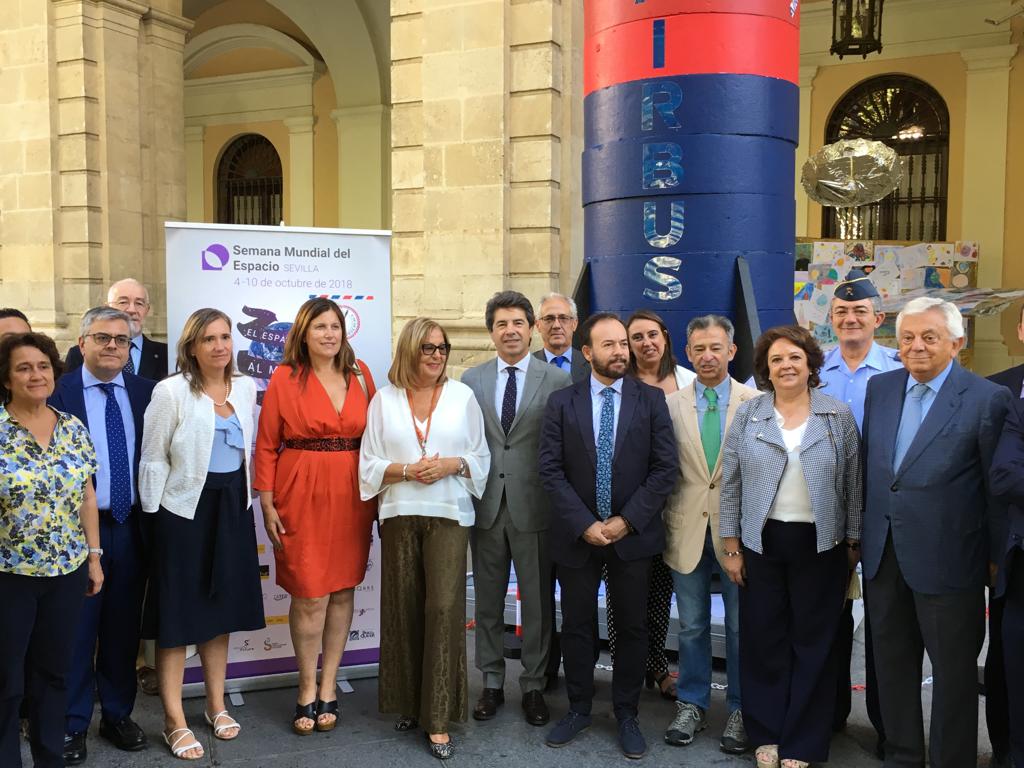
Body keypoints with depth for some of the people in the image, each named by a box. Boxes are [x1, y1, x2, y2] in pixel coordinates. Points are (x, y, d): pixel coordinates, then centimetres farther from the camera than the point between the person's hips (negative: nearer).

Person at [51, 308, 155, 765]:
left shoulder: (146, 392, 4)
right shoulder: (58, 392, -6)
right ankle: (72, 724, 25)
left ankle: (118, 715, 31)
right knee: (77, 629, 8)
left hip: (131, 526, 3)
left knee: (124, 627, 15)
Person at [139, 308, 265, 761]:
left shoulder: (246, 388, 5)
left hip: (233, 507, 5)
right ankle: (174, 720, 14)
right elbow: (153, 459, -7)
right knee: (179, 613, 3)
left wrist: (245, 500, 13)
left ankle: (216, 705, 30)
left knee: (221, 607, 15)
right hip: (185, 508, -5)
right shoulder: (171, 391, -10)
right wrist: (153, 516, -7)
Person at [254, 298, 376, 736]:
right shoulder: (285, 377, -2)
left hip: (352, 495, 3)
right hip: (301, 495, -3)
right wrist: (267, 503, -5)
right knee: (310, 595, -1)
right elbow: (266, 445, -1)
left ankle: (328, 687, 23)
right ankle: (308, 690, 17)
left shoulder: (360, 374, 7)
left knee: (343, 591, 8)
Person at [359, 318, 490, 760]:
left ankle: (438, 719, 0)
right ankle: (408, 702, 26)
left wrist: (453, 464, -11)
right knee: (404, 608, 8)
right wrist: (406, 470, -12)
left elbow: (481, 457, 7)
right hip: (400, 515, 1)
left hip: (449, 514, -1)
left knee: (444, 608, -8)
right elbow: (369, 464, 4)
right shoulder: (384, 400, 6)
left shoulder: (462, 396, 5)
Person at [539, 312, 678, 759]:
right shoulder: (562, 402, 0)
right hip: (576, 535, 0)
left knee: (632, 628, 10)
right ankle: (578, 709, 28)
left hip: (633, 534, 0)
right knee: (576, 625, 11)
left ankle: (626, 715, 26)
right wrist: (585, 523, -13)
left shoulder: (651, 399, -1)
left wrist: (627, 520, -11)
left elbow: (666, 467, -4)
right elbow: (550, 470, -5)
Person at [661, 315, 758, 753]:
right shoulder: (671, 404, 1)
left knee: (741, 626, 10)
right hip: (688, 528, 1)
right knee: (691, 625, 14)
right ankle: (691, 705, 29)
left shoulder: (756, 402, -3)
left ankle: (740, 711, 27)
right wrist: (667, 518, -4)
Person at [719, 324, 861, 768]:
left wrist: (853, 543, 1)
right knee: (763, 640, 8)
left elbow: (853, 484, 3)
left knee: (813, 642, 7)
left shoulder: (839, 416, 0)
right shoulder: (747, 415, 1)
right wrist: (731, 547, 0)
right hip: (760, 543, 1)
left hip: (821, 545, 0)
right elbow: (730, 485, 2)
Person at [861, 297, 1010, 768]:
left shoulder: (986, 399, -11)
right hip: (883, 554, 6)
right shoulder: (880, 388, 5)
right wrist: (862, 532, 12)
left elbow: (997, 484, -8)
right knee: (892, 663, 18)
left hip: (947, 560, -5)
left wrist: (998, 556, -4)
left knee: (953, 671, 10)